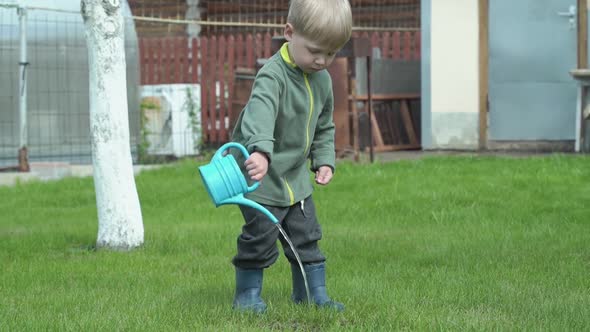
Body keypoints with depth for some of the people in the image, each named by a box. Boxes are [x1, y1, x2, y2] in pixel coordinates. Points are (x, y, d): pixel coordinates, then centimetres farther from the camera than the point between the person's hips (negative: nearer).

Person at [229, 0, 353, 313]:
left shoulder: (322, 80, 3)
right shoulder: (273, 75, -24)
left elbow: (324, 128, 18)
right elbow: (260, 112, -44)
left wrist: (324, 160, 7)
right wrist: (261, 151, -60)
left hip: (296, 177, 7)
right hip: (261, 174, -7)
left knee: (306, 236, 11)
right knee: (261, 237, -3)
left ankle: (313, 293, 23)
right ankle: (247, 294, 14)